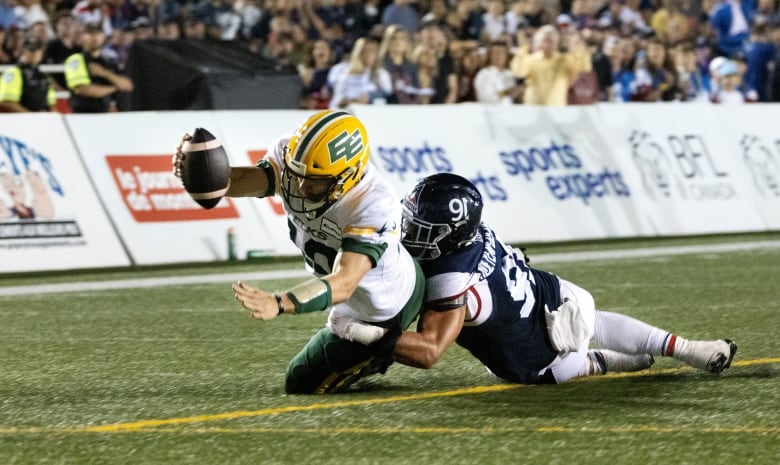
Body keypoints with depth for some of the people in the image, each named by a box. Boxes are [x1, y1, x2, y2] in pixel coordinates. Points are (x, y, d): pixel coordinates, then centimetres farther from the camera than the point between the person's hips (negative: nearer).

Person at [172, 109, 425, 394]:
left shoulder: (374, 206, -43)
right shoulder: (293, 156, -24)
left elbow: (344, 284, -49)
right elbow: (244, 182, -41)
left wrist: (278, 304, -65)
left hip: (380, 313, -7)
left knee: (300, 384, 8)